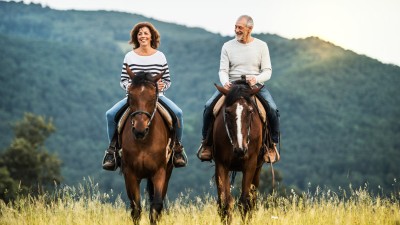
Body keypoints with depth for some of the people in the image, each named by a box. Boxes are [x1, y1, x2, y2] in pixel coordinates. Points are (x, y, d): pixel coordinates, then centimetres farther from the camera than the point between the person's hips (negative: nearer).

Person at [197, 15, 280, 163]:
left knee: (272, 110, -26)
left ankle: (272, 144, -4)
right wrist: (225, 82, -24)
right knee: (209, 106, -22)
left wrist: (256, 79, -23)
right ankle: (207, 142, -2)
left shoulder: (261, 46, 4)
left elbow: (267, 71, -1)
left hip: (256, 86, -1)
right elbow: (223, 70, 0)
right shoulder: (227, 46, 5)